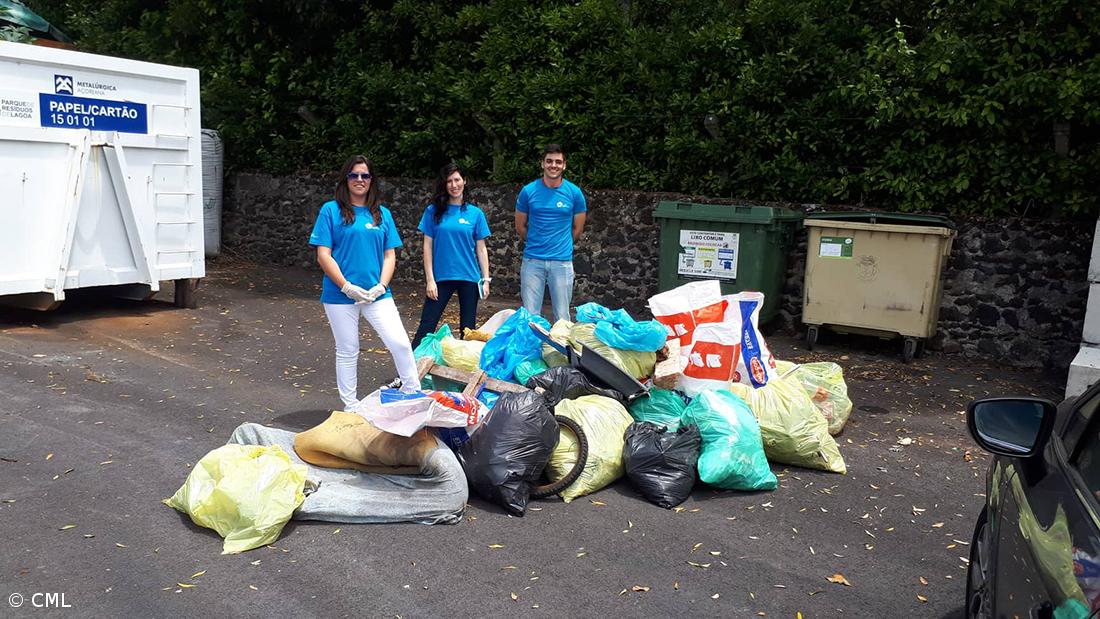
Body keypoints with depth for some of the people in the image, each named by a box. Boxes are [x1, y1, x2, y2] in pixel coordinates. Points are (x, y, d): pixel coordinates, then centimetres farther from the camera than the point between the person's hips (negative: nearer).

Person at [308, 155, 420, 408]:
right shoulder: (331, 210, -1)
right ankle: (350, 406, 23)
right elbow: (323, 255, -6)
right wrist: (347, 287, -14)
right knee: (347, 352, 9)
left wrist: (381, 286, -8)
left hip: (377, 294, 2)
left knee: (401, 343, -9)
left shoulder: (383, 214, 9)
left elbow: (390, 255, 8)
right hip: (340, 294, -2)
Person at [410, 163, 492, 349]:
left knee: (468, 328, 9)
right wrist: (430, 279, -4)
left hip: (469, 278, 1)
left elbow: (481, 249, 7)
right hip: (441, 277, -1)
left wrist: (486, 279, 1)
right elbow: (428, 246, 2)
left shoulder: (475, 213, 4)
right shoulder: (433, 211, 2)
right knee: (427, 326, -3)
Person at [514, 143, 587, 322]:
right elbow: (520, 226, 13)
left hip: (562, 261, 0)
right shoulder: (528, 191, 1)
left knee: (562, 317, 4)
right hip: (532, 260, 0)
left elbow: (578, 229, 11)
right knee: (530, 315, 3)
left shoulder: (574, 193, 1)